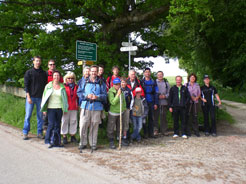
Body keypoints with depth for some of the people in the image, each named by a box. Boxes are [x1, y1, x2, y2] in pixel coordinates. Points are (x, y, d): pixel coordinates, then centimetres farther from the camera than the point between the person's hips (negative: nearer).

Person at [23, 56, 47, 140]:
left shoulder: (44, 73, 10)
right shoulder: (29, 72, 4)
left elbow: (46, 85, 12)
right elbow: (26, 85, -1)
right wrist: (28, 96, -10)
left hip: (40, 97, 2)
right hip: (31, 97, -2)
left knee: (40, 115, 5)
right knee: (28, 115, 0)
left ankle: (40, 133, 14)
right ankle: (25, 133, 10)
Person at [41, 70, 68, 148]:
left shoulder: (62, 86, 8)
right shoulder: (48, 85, 5)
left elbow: (65, 98, 11)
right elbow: (44, 97, 7)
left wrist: (65, 109, 7)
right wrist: (44, 109, 3)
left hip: (60, 108, 2)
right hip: (51, 108, -2)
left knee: (57, 125, 5)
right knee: (51, 124, -7)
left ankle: (56, 141, 14)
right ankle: (48, 141, 7)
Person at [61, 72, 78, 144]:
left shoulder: (76, 87, 12)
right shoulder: (64, 86, 1)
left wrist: (78, 105, 7)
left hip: (74, 108, 3)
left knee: (73, 121, 7)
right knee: (65, 121, 2)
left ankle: (73, 136, 18)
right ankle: (64, 137, 10)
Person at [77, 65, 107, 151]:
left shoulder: (101, 83, 9)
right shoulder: (84, 82, 10)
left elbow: (104, 95, 4)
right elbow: (79, 93, 6)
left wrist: (97, 97, -14)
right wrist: (87, 96, -10)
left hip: (97, 108, 0)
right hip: (85, 106, 0)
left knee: (94, 126, 4)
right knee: (83, 125, -3)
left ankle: (93, 144, 17)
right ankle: (83, 143, 13)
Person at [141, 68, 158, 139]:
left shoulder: (153, 82, 8)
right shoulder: (141, 82, 3)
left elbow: (156, 93, 9)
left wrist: (156, 103, 3)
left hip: (151, 102, 2)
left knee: (151, 118, 6)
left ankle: (151, 133, 13)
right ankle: (145, 133, 10)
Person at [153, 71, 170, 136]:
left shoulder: (166, 83, 10)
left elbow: (169, 92, 10)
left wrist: (165, 96, -8)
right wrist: (157, 96, -9)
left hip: (164, 102, 2)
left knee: (163, 116, 6)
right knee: (156, 116, -1)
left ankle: (164, 130, 15)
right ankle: (155, 130, 8)